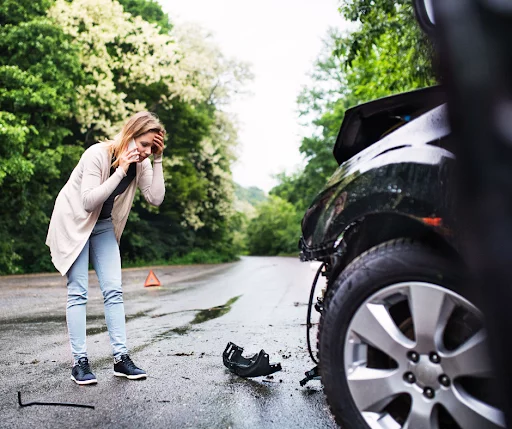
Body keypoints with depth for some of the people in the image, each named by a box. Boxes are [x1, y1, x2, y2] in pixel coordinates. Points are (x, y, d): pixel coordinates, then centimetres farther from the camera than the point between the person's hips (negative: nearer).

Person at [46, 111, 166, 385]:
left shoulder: (141, 164, -8)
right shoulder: (98, 154, -24)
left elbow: (156, 199, -18)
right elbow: (89, 201, -31)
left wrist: (157, 161, -22)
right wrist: (121, 170, -34)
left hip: (104, 226, 5)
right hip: (73, 222, -5)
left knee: (113, 290, -2)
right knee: (78, 292, -7)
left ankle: (121, 358, 1)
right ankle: (79, 362, 0)